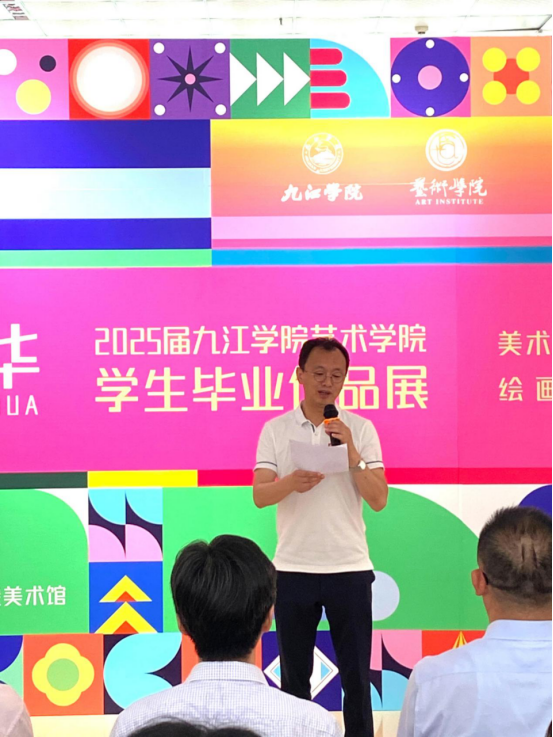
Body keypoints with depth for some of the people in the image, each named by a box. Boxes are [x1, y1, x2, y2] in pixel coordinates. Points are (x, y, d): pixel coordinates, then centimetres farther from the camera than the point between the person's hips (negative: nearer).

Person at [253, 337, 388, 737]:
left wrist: (352, 453, -18)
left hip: (350, 568, 0)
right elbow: (259, 495, -6)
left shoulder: (361, 429, 1)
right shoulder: (275, 429, 2)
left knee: (356, 675, 6)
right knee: (294, 676, 10)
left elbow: (379, 499, -5)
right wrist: (291, 483, -27)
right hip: (292, 569, 1)